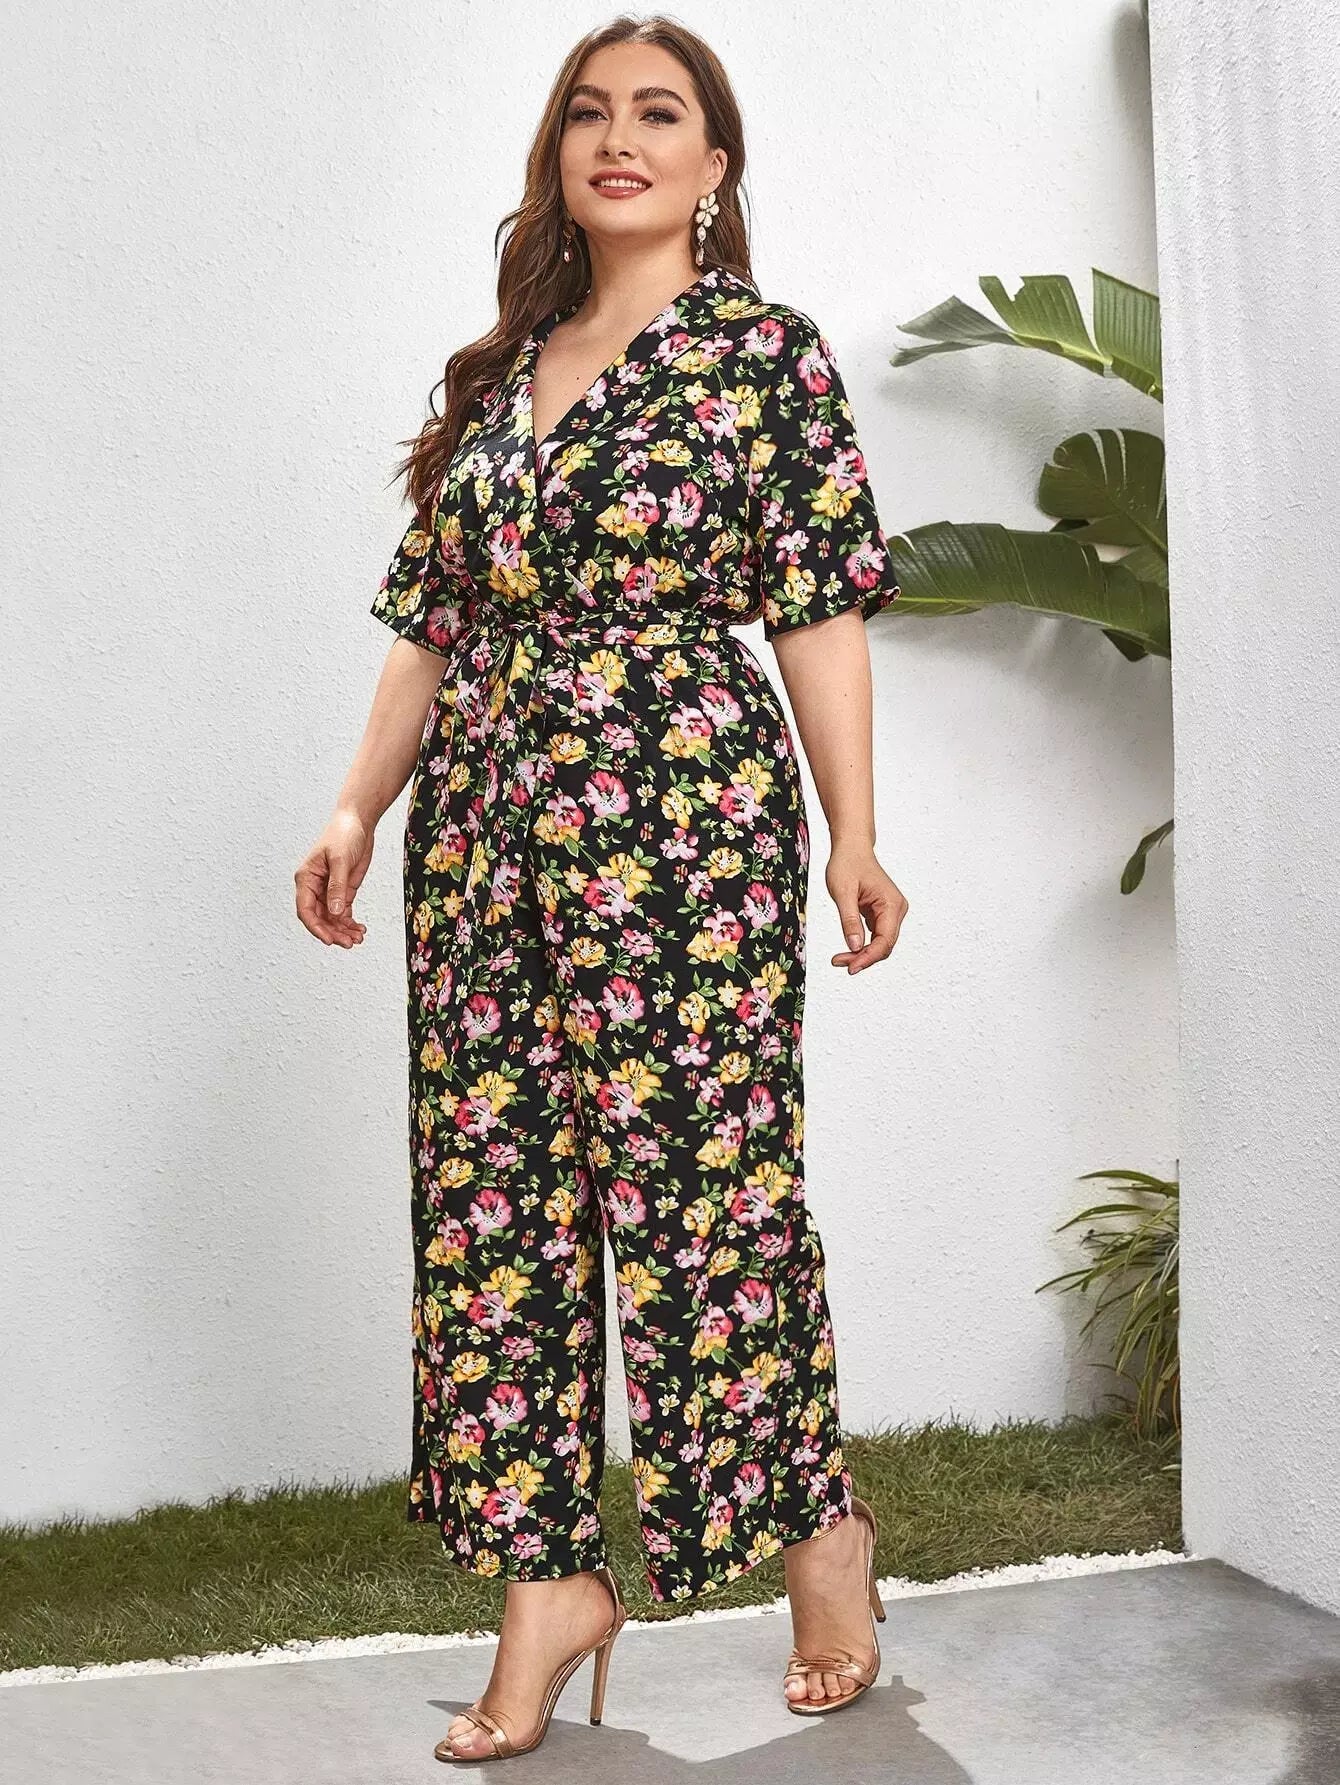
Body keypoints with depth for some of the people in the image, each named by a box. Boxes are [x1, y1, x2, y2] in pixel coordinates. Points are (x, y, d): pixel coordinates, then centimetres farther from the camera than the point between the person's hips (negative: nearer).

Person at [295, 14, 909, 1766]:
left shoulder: (765, 348, 4)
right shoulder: (497, 371, 18)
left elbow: (820, 605, -2)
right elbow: (432, 617, 18)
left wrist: (854, 831, -8)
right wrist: (358, 809, 11)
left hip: (683, 812, -5)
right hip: (487, 819, 6)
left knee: (703, 1184, -3)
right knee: (496, 1201, 4)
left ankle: (820, 1525, 18)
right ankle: (551, 1580, 13)